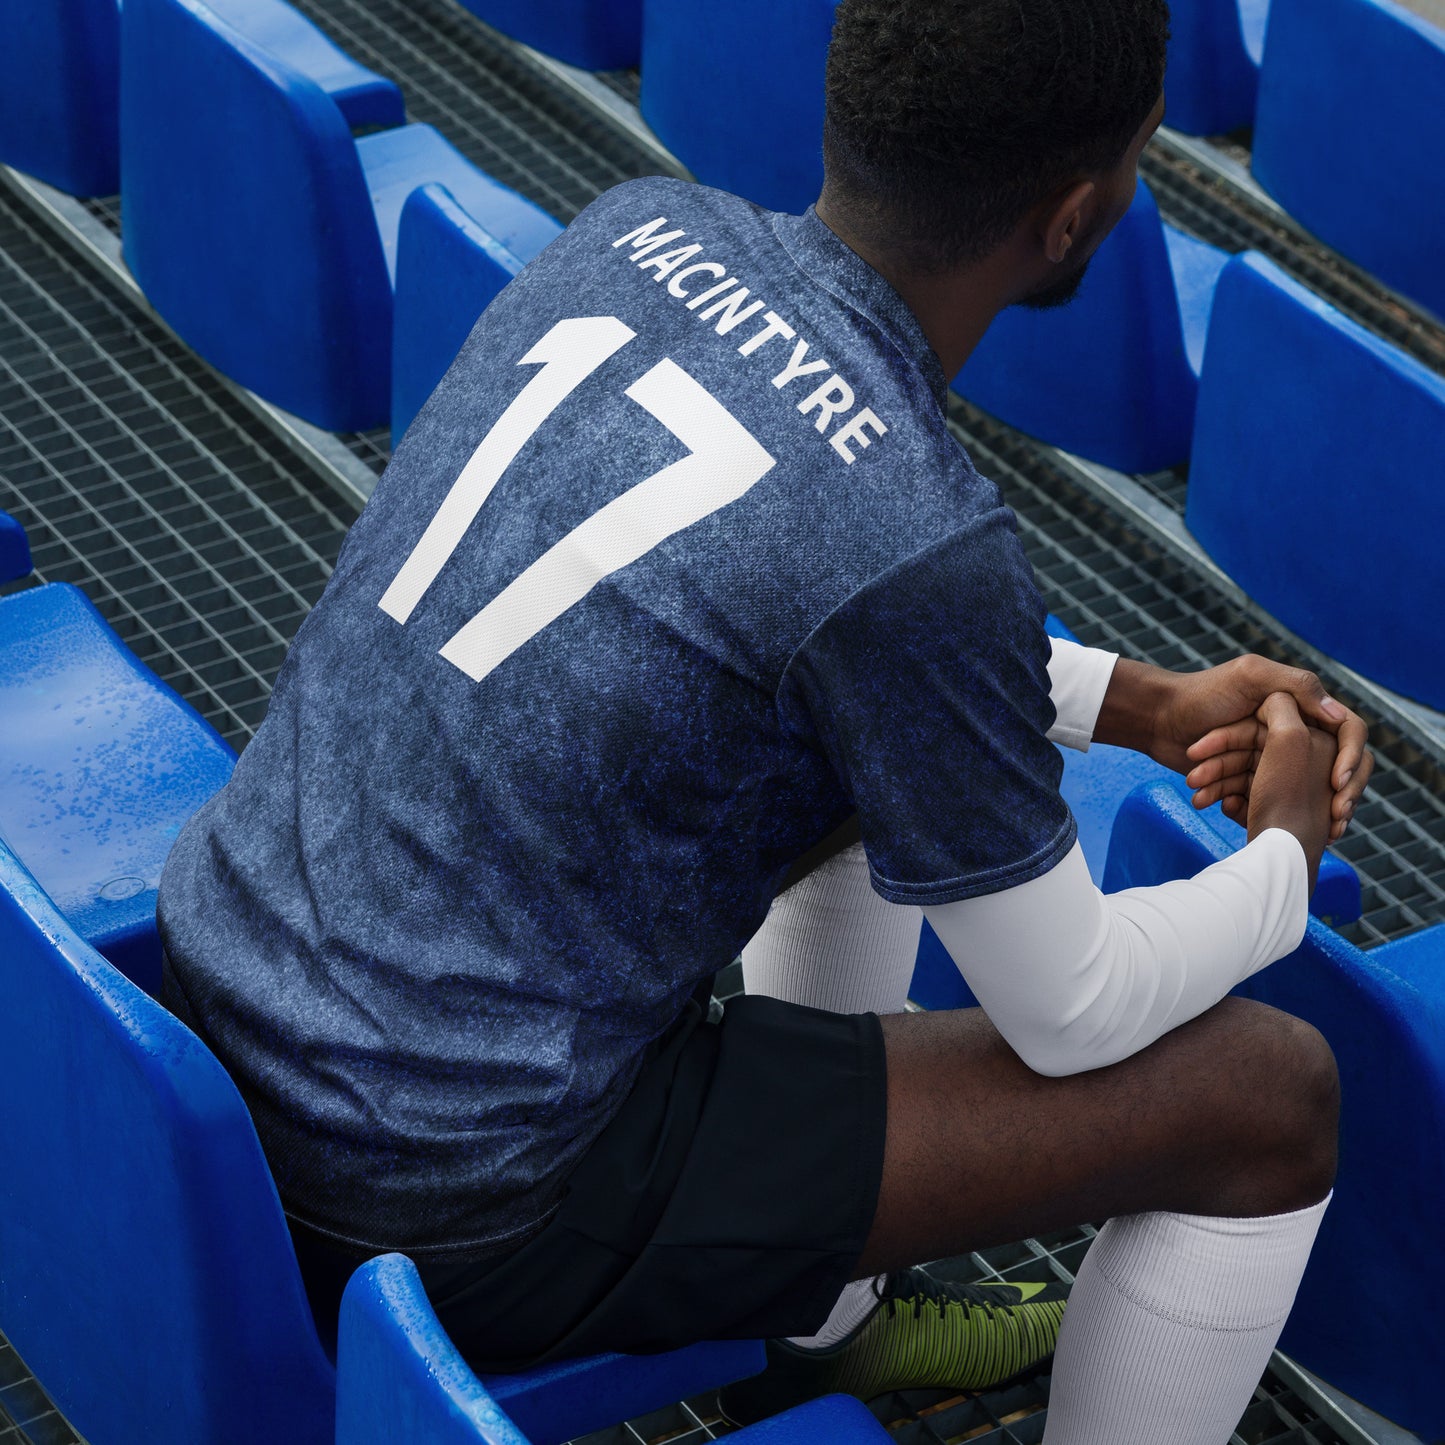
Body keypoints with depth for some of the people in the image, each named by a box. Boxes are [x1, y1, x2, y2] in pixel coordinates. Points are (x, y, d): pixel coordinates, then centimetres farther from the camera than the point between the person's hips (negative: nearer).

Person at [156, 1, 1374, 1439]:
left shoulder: (638, 233, -2)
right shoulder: (916, 549, -25)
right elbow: (1073, 1015, -10)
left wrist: (1153, 707, 15)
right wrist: (1286, 859, 11)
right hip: (469, 1203, -8)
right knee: (1271, 1089, -2)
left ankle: (825, 1323, 42)